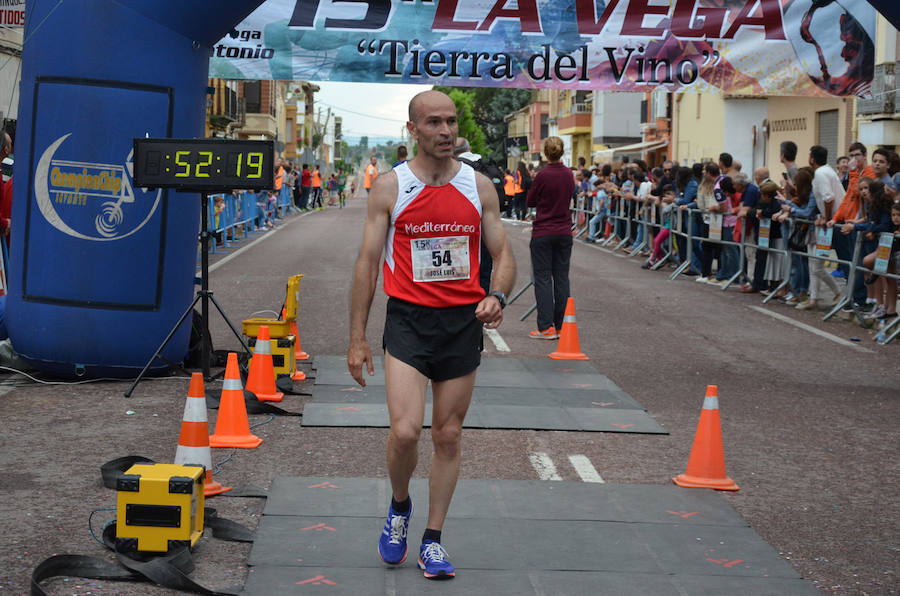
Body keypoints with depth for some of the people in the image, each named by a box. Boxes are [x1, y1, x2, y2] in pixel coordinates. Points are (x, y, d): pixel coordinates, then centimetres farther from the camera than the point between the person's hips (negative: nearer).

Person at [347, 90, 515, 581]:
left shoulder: (479, 186, 4)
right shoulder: (389, 187, -2)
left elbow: (502, 254, 9)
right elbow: (367, 262, 0)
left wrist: (497, 297, -14)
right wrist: (357, 339, -2)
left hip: (464, 321, 2)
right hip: (408, 319, -2)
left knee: (448, 435, 8)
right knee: (405, 431, -15)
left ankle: (433, 541, 20)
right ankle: (399, 508, 16)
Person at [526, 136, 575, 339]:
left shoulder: (543, 175, -14)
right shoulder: (569, 174, 2)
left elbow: (530, 202, -3)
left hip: (543, 233, -5)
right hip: (564, 232, 5)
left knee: (543, 278, -1)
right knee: (561, 278, 10)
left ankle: (546, 327, -6)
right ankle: (561, 326, 11)